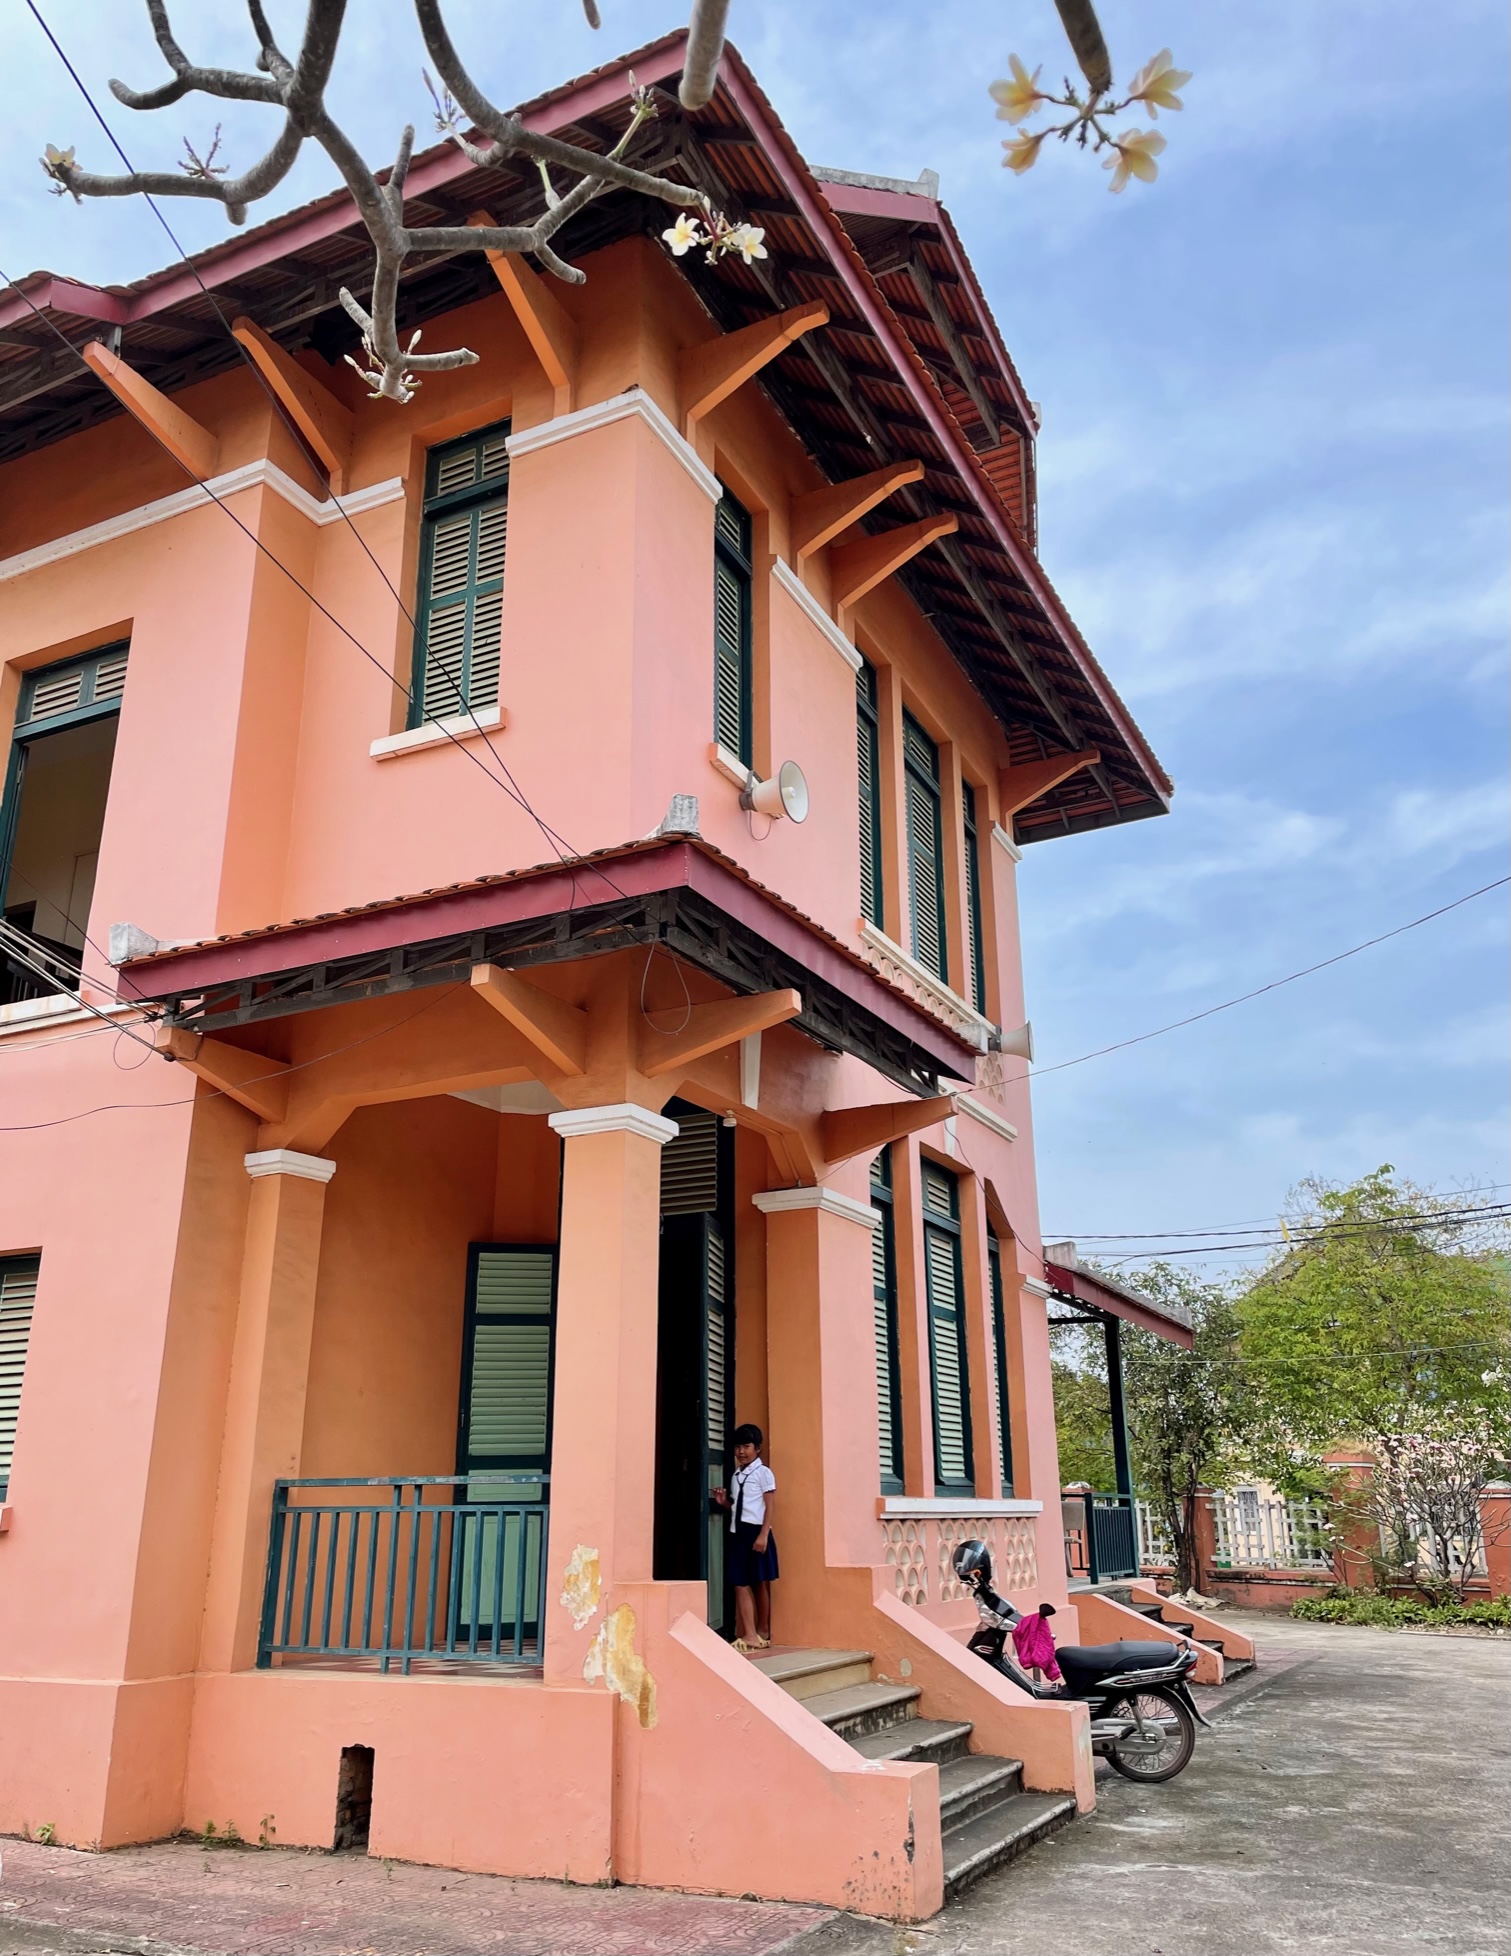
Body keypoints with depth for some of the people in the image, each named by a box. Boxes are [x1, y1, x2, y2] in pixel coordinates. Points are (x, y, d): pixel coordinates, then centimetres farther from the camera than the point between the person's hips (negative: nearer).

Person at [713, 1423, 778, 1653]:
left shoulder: (763, 1472, -4)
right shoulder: (735, 1475, 15)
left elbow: (769, 1506, -8)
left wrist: (763, 1535, -17)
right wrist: (724, 1502, 1)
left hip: (756, 1531, -6)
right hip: (737, 1532, 6)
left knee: (760, 1583, 2)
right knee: (741, 1584, 0)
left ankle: (763, 1632, 12)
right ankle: (750, 1636, 0)